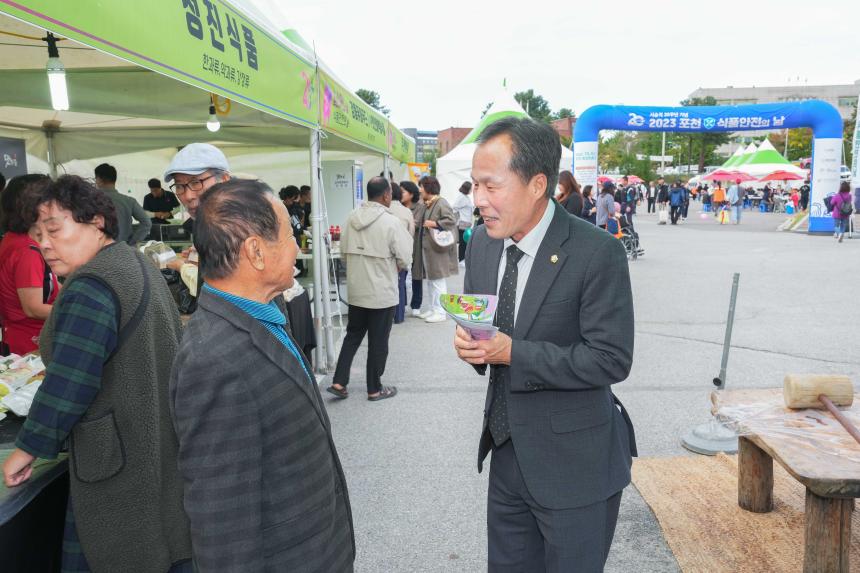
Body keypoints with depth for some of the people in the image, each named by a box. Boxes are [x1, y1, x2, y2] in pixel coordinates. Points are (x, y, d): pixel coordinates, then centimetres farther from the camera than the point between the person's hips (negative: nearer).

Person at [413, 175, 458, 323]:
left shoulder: (441, 203, -13)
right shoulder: (426, 204, 13)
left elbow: (452, 220, -22)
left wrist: (433, 224, -20)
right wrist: (420, 225, 7)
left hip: (437, 248, -9)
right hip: (426, 247, 9)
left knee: (438, 281, -2)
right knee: (430, 281, 15)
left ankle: (440, 312, 6)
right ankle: (433, 309, 25)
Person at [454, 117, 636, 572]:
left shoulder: (596, 253, -21)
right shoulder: (482, 243, 0)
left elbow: (611, 359, -21)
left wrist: (512, 353, -25)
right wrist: (469, 342, -13)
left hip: (573, 464, -6)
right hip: (507, 451, 6)